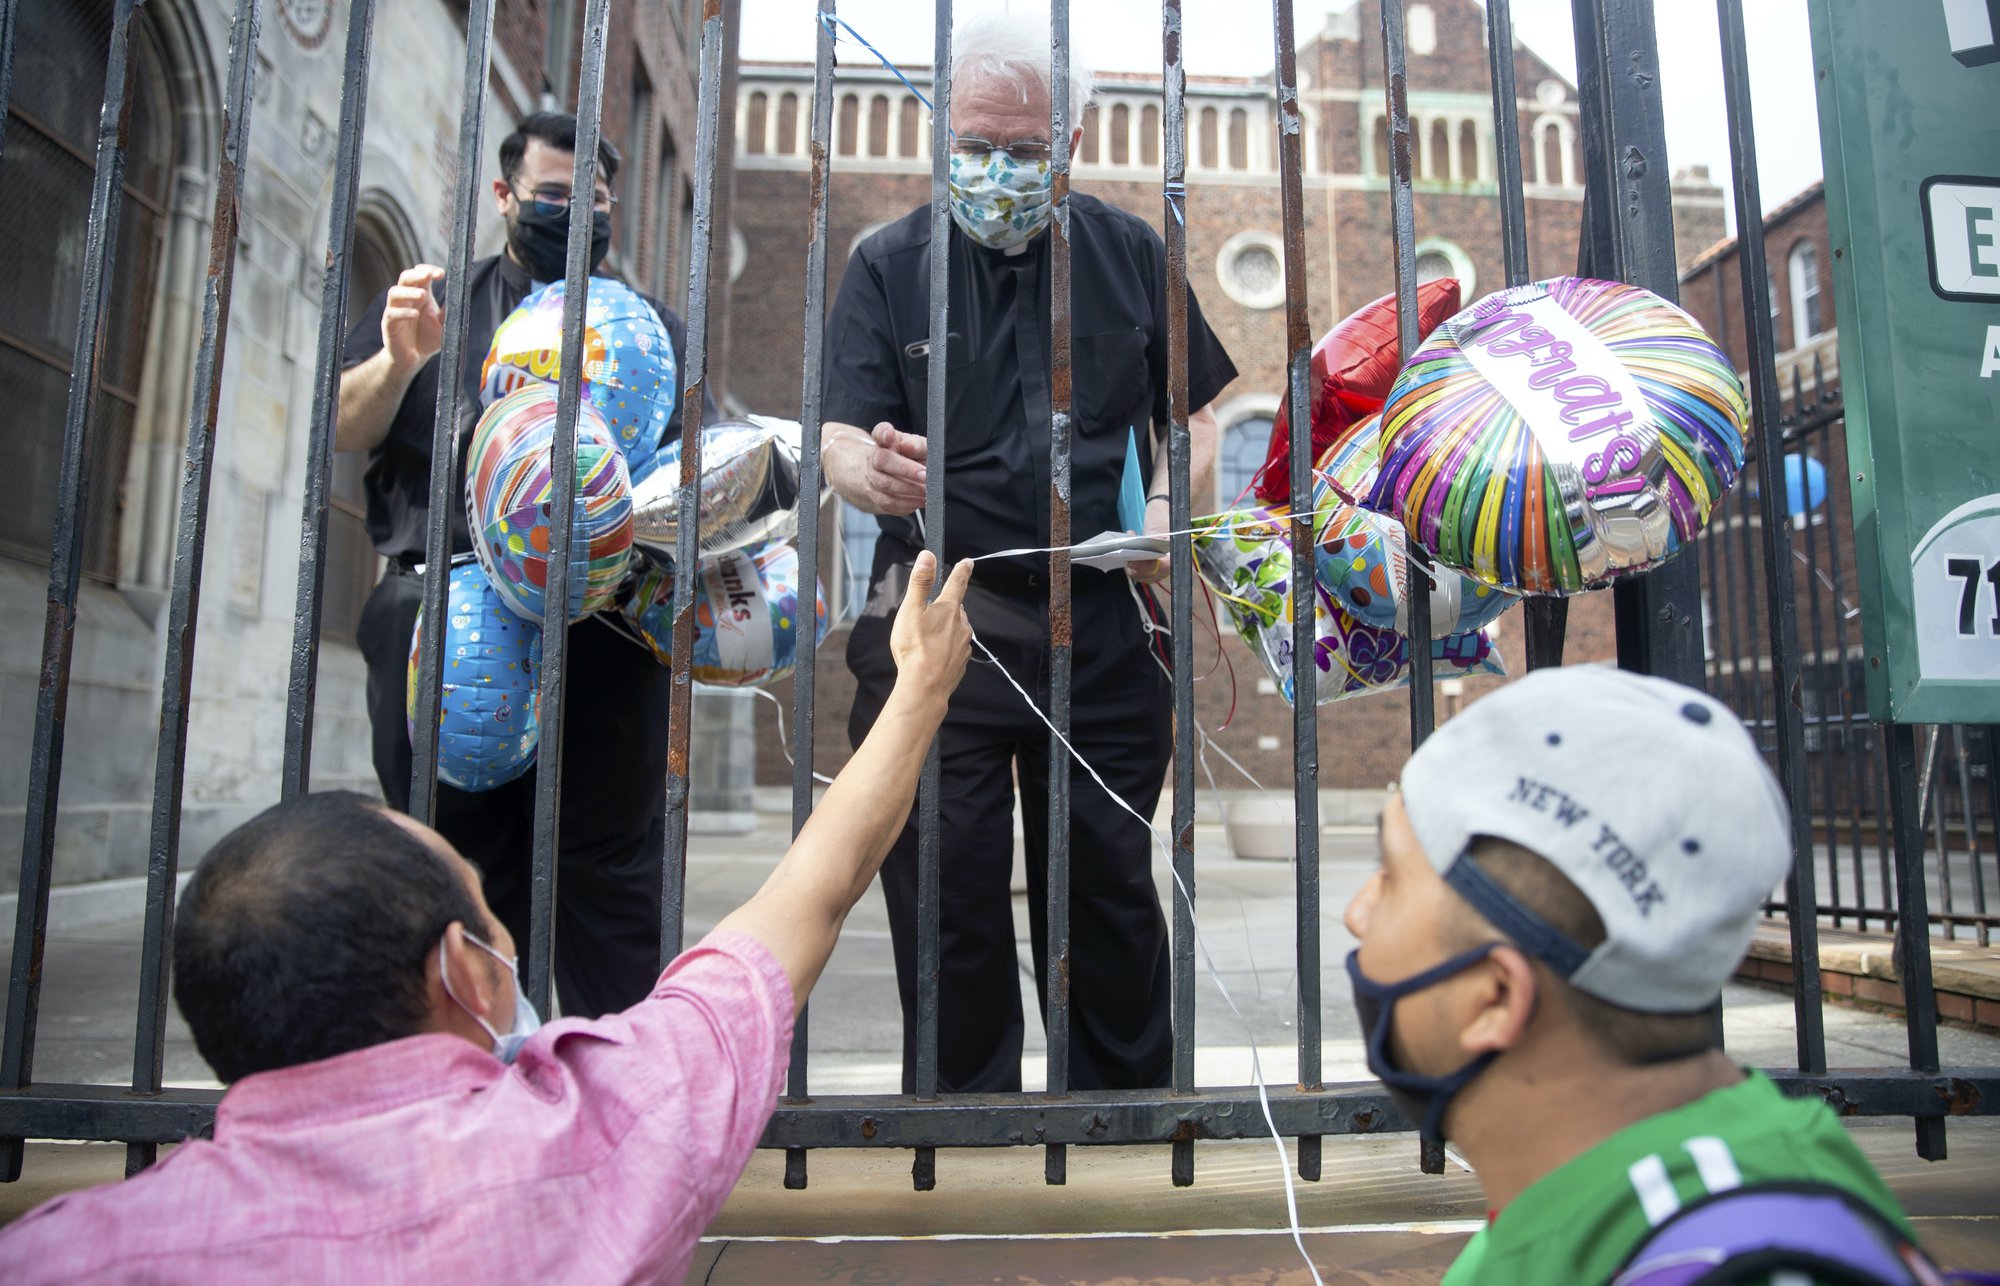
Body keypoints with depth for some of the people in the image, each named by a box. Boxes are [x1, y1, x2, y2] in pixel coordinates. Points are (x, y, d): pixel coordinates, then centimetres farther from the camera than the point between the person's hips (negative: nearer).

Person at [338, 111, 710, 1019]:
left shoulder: (652, 327, 20)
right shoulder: (431, 304, 20)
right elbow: (342, 433, 9)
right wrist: (401, 360, -11)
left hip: (602, 635, 0)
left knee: (609, 872, -1)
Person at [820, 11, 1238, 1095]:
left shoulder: (1129, 253, 11)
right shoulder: (889, 264, 6)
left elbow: (1197, 415, 16)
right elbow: (841, 439, -3)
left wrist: (1169, 505, -5)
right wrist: (875, 471, -27)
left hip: (1101, 628, 2)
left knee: (1112, 893, 9)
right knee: (946, 901, 5)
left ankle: (1126, 1114, 28)